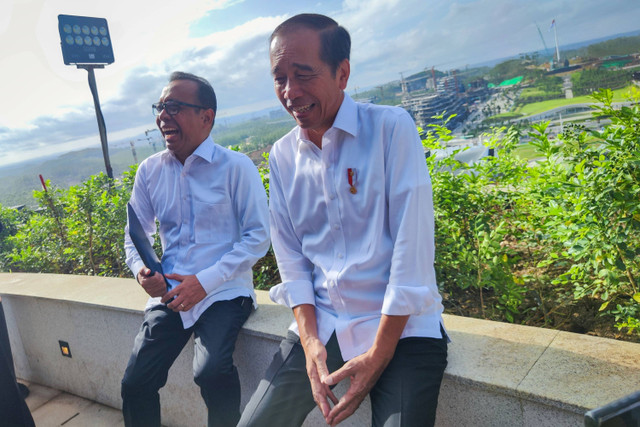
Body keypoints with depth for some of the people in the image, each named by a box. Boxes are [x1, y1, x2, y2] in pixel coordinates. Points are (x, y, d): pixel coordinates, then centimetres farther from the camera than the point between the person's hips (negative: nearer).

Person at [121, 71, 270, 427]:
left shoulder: (236, 167, -6)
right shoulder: (150, 171, 8)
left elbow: (258, 236, -8)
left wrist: (206, 281, -16)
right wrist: (142, 271, -6)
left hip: (224, 291, -4)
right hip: (170, 293, 4)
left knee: (212, 371, -27)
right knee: (136, 384, -5)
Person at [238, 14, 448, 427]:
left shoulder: (391, 128, -9)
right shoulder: (281, 155, 5)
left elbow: (412, 247, -14)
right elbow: (290, 257, 5)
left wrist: (378, 355, -14)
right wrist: (310, 340, -6)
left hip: (401, 326, -3)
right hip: (321, 326, 4)